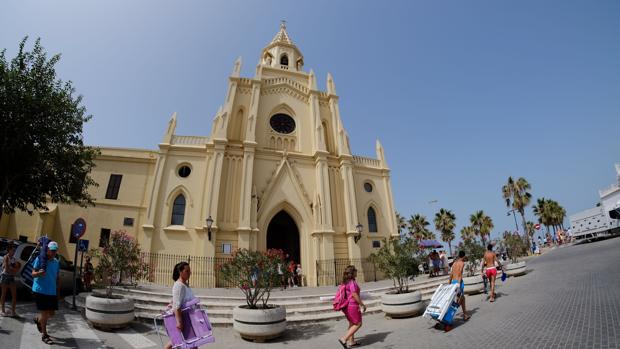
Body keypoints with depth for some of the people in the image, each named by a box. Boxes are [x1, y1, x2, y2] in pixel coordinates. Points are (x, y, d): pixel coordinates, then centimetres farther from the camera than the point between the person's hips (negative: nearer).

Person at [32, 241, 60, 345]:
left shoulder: (56, 262, 10)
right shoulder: (40, 259, -7)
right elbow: (33, 274, -10)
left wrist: (58, 290, 16)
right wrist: (39, 273, -33)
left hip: (52, 291, 6)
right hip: (40, 290, -5)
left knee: (51, 313, 10)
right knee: (44, 312, -3)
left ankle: (38, 320, 41)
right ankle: (44, 335, 10)